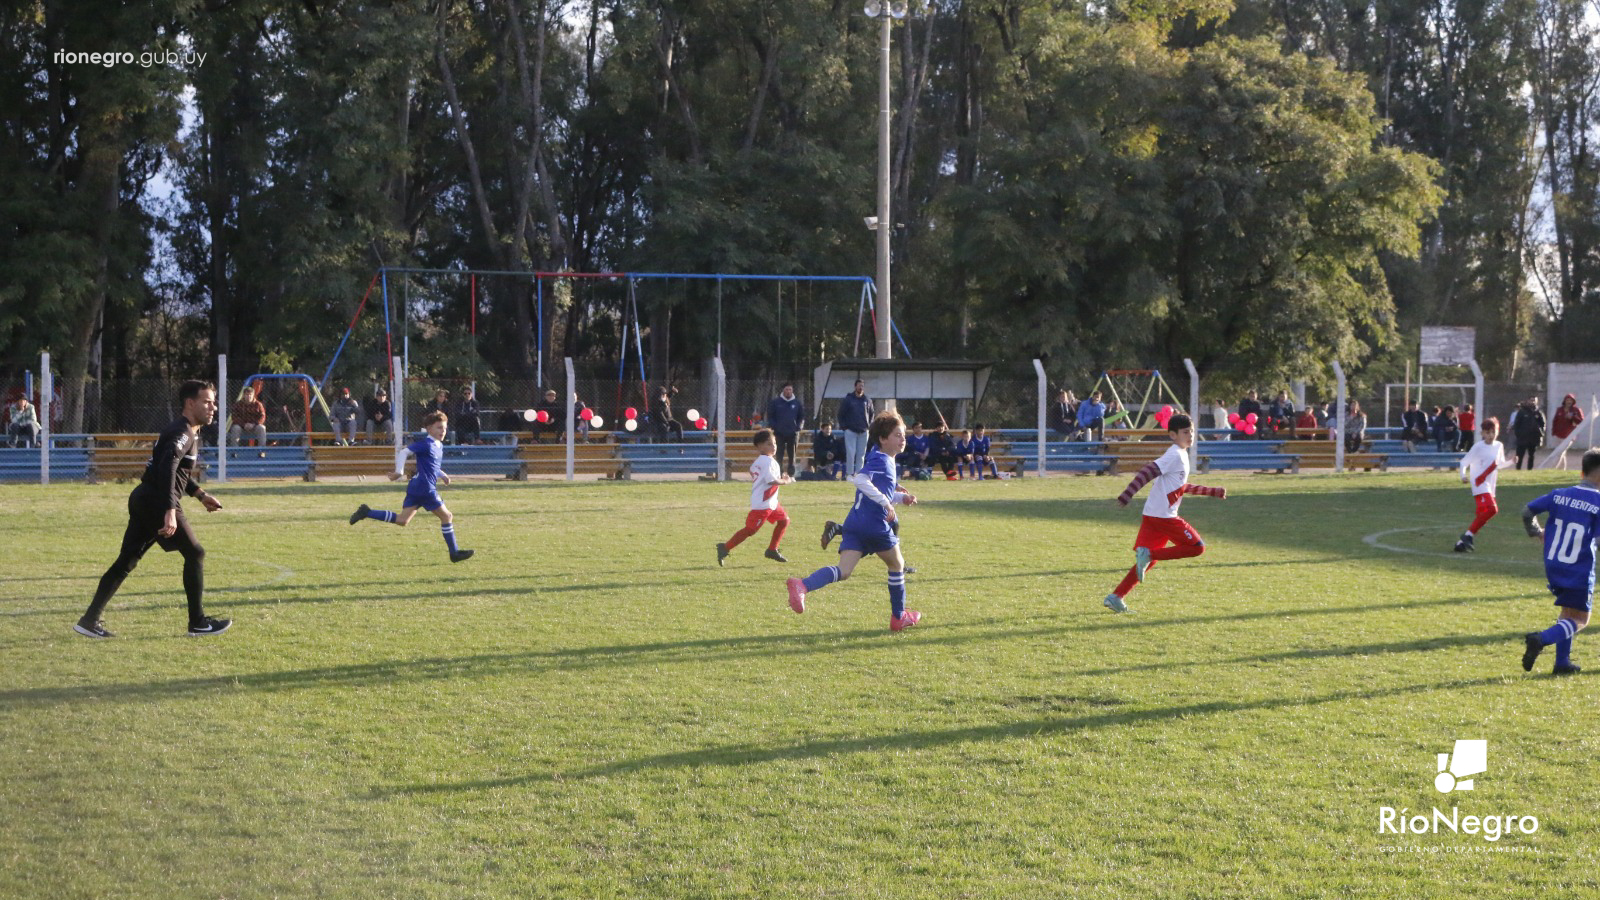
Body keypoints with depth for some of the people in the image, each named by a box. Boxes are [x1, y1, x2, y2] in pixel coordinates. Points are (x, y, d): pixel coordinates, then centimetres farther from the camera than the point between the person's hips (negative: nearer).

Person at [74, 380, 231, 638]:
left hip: (143, 499, 10)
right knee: (194, 554, -1)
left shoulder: (189, 432, 19)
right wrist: (169, 511, -36)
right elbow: (167, 468, -28)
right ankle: (198, 622, 4)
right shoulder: (183, 433, -13)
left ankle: (90, 620, 7)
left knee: (126, 561, 8)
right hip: (156, 501, -10)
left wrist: (200, 495, 30)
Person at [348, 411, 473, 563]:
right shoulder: (425, 443, -11)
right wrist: (400, 472, -19)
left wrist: (442, 475, 18)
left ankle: (366, 512, 6)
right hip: (425, 488, -9)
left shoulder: (439, 446, 16)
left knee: (402, 520, 7)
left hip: (415, 488, 9)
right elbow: (405, 452, -15)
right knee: (447, 516, 0)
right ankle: (454, 553, 7)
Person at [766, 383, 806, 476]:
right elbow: (770, 417, 4)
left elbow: (802, 417, 13)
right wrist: (774, 428, -7)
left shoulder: (798, 402, 7)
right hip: (779, 434, -2)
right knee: (779, 456, -3)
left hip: (793, 434, 2)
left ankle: (791, 475, 10)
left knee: (792, 456, 5)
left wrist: (799, 428, -2)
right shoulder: (775, 402, 2)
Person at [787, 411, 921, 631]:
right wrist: (886, 502, -25)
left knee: (844, 571, -10)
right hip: (876, 525, -8)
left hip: (855, 524, 8)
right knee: (897, 565, 16)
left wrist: (901, 497, 23)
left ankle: (802, 586, -35)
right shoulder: (880, 460, -9)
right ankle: (898, 617, 28)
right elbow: (860, 480, -26)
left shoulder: (883, 460, 23)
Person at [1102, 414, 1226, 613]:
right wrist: (1127, 495, -30)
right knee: (1197, 547, -5)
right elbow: (1147, 472, -22)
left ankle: (1116, 597, 5)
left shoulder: (1181, 455, 20)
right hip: (1163, 516, -9)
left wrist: (1213, 492, 36)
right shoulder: (1175, 455, -11)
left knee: (1149, 559, 9)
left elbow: (1182, 487, 33)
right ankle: (1148, 554, -12)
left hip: (1153, 515, 9)